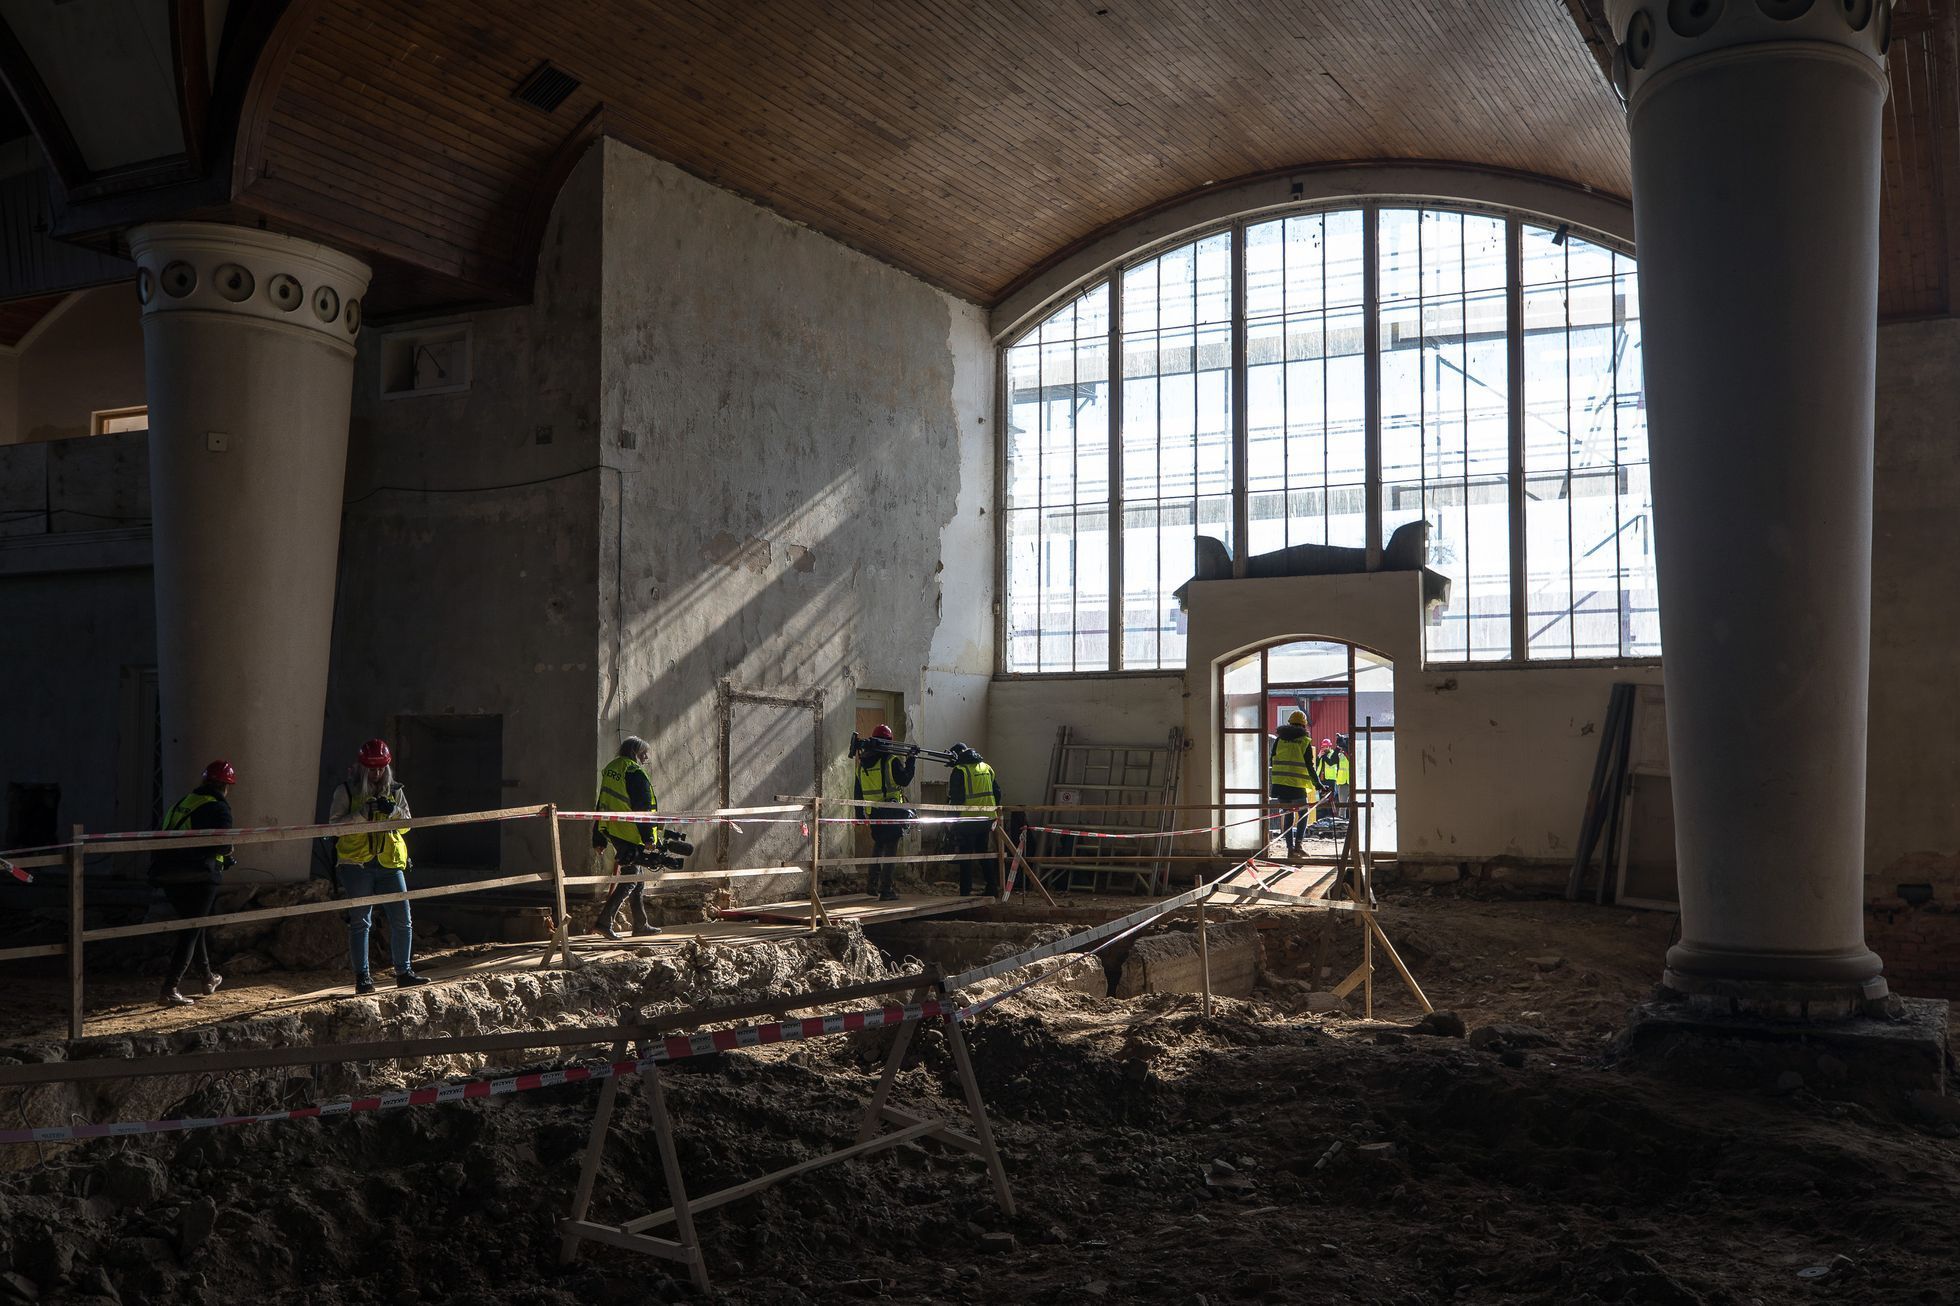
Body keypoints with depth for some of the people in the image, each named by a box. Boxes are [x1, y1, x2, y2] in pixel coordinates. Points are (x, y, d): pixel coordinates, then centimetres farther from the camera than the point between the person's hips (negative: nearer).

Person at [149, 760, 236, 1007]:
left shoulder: (183, 802, 16)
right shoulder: (218, 808, -6)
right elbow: (222, 845, -19)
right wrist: (228, 850, 6)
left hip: (169, 877, 7)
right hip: (199, 878, -7)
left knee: (193, 927, 22)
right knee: (191, 932, -1)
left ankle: (208, 978, 37)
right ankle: (170, 990, -9)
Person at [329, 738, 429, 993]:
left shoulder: (394, 791, 12)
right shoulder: (346, 791, 2)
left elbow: (407, 824, 7)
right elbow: (334, 824, -7)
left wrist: (393, 811, -13)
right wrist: (363, 813, -20)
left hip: (389, 864, 3)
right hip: (357, 864, -3)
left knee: (403, 921, 2)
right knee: (360, 922, 1)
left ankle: (404, 972, 11)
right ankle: (362, 977, 6)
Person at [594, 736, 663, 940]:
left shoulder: (610, 769, 14)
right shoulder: (635, 773, -14)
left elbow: (603, 803, 18)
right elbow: (643, 808, -18)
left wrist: (598, 837, 22)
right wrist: (649, 838, -17)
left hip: (611, 830, 9)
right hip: (630, 833, -9)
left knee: (637, 877, 16)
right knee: (630, 878, -3)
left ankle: (641, 924, 21)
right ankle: (605, 920, -10)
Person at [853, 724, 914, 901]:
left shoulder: (862, 763, 9)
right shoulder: (891, 761, -11)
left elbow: (857, 791, 14)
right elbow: (904, 779, -11)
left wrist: (859, 812, 22)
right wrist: (911, 762, 1)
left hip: (872, 813, 6)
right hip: (891, 812, -5)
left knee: (878, 846, 21)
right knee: (890, 850, 0)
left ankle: (873, 884, 18)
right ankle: (885, 890, -2)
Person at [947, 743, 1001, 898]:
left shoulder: (960, 771, -8)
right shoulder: (987, 768, 12)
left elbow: (956, 798, -12)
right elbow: (997, 793, 15)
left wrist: (954, 819, -5)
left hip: (968, 820, -6)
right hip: (986, 819, 6)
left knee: (966, 856, 0)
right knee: (983, 853, 17)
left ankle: (965, 894, 0)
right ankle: (992, 889, 17)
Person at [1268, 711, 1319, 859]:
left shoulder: (1279, 740, 7)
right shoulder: (1305, 742, -1)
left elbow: (1271, 762, 11)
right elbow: (1309, 767, -3)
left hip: (1280, 784, 3)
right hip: (1298, 785, -3)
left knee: (1287, 816, 9)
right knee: (1303, 814, 13)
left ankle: (1290, 848, 5)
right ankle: (1297, 844, 0)